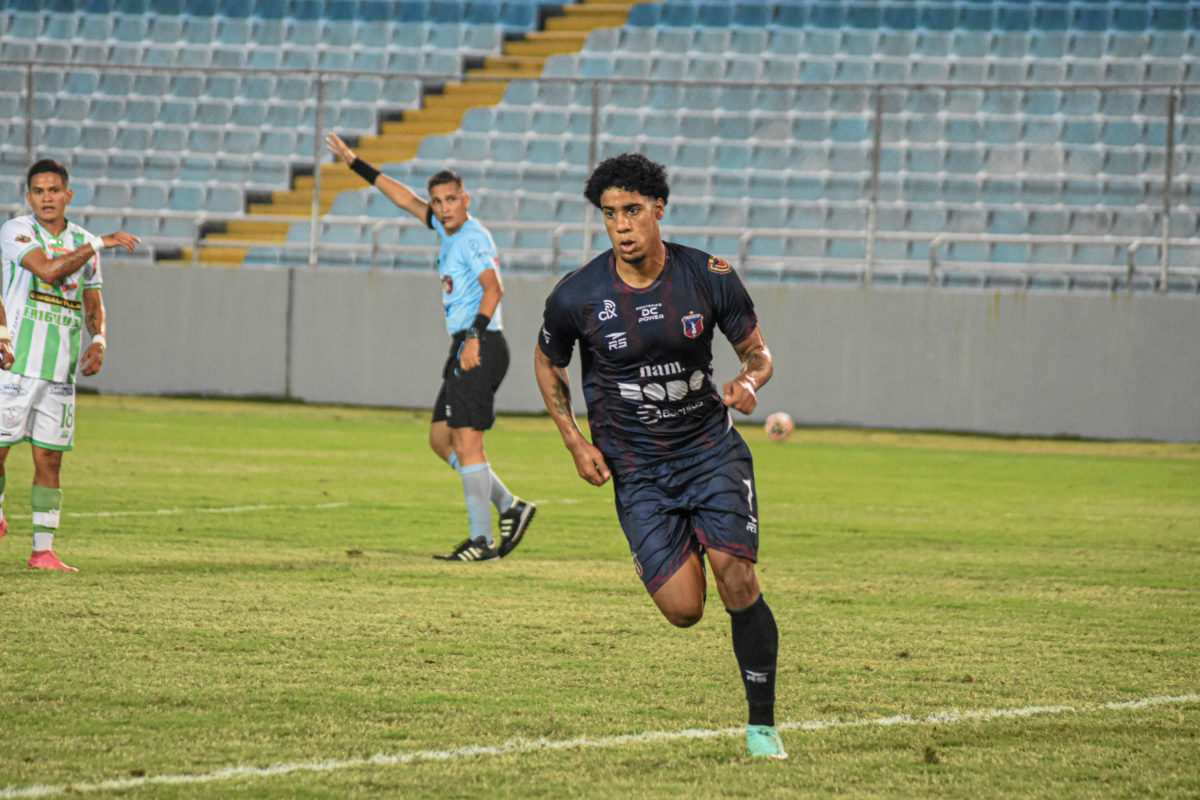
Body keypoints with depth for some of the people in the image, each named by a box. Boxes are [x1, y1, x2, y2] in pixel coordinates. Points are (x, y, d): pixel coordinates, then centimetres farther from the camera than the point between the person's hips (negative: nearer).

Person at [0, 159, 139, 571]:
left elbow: (94, 304, 19)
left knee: (49, 459, 2)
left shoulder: (83, 242, 12)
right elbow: (48, 269, -20)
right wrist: (101, 243, -18)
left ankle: (43, 550, 5)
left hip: (60, 369, 4)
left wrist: (98, 340, 0)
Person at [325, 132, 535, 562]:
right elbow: (408, 200, 27)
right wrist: (356, 165, 31)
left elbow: (493, 288, -24)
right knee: (441, 438, 12)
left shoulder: (473, 239, -11)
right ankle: (509, 506, 14)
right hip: (465, 348, 10)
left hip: (480, 347, -10)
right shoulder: (449, 230, 16)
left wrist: (474, 337, -32)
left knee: (467, 440, -12)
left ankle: (481, 539, -12)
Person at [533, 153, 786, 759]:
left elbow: (757, 351, 4)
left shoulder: (709, 277, -9)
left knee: (739, 585, -15)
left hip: (712, 450, 0)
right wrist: (575, 442, -3)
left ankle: (761, 724, 1)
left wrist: (748, 380, -20)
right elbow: (547, 364, 8)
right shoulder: (577, 296, -11)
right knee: (683, 610, -10)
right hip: (636, 470, 0)